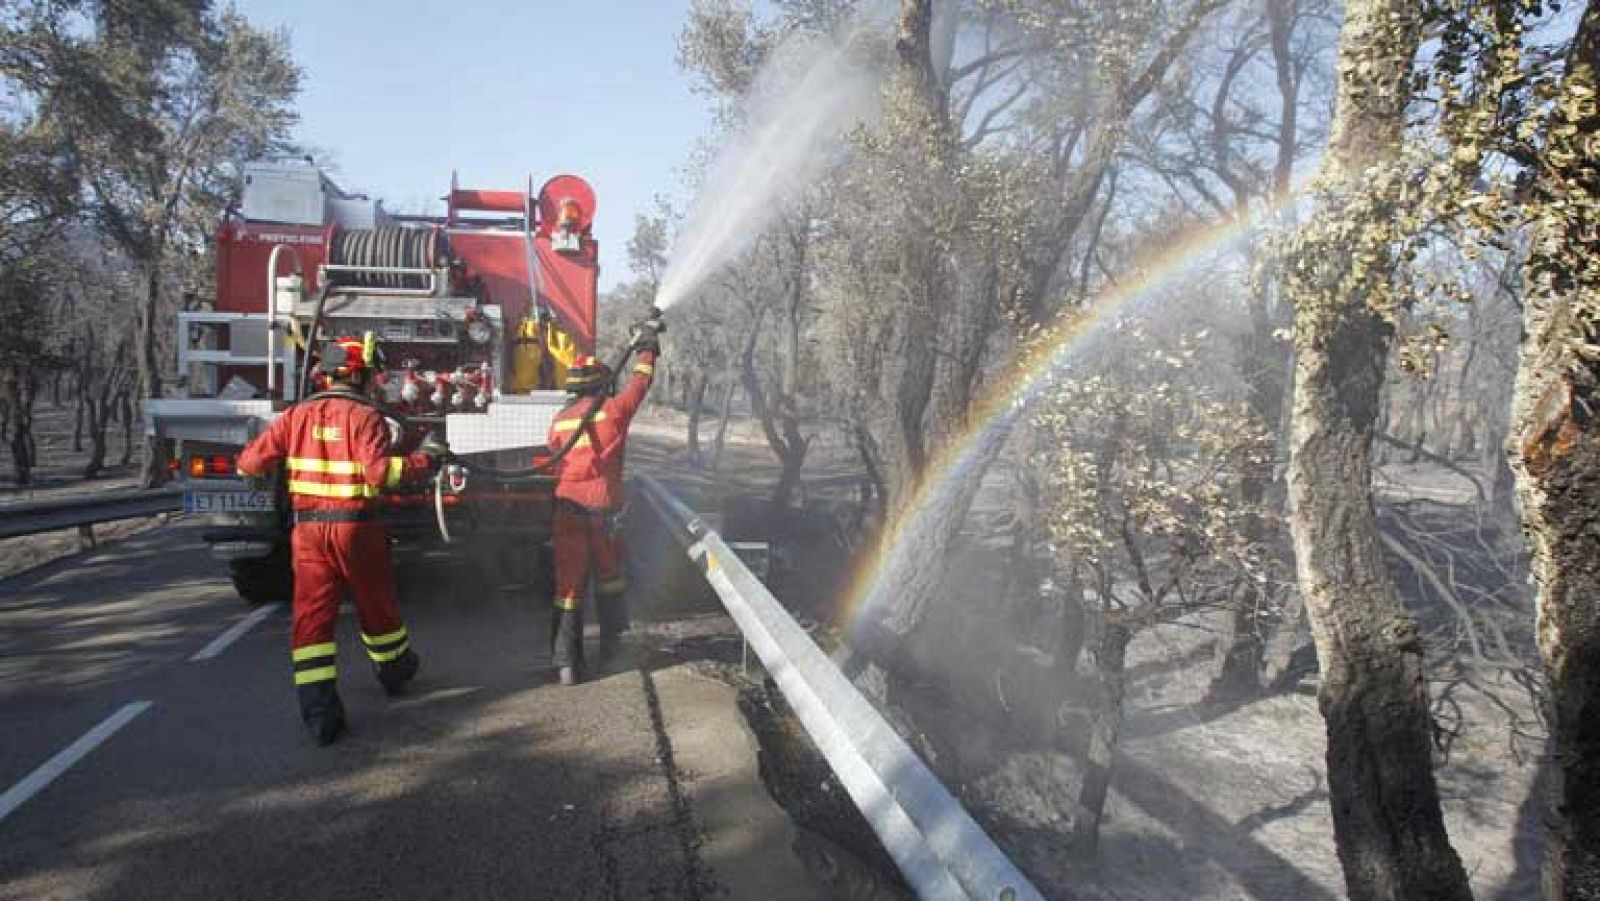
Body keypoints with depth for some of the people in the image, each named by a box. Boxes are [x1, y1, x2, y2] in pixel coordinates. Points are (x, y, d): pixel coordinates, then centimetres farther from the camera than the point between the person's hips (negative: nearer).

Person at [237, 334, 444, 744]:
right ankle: (394, 669, 42)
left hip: (308, 529, 3)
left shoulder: (297, 414, 4)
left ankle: (319, 712, -3)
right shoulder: (365, 415, -10)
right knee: (376, 604, 18)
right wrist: (424, 458, -13)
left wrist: (253, 468, 24)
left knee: (312, 616, 2)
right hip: (355, 526, -3)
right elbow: (379, 471, -23)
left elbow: (250, 462, 2)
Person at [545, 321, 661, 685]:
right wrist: (647, 347, 25)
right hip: (603, 510, -2)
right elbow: (641, 382, 11)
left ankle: (566, 662, 1)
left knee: (569, 584, 4)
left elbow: (555, 462, 15)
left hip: (568, 510, 2)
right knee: (608, 578, 19)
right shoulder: (614, 409, -3)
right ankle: (611, 644, 31)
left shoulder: (559, 420, 6)